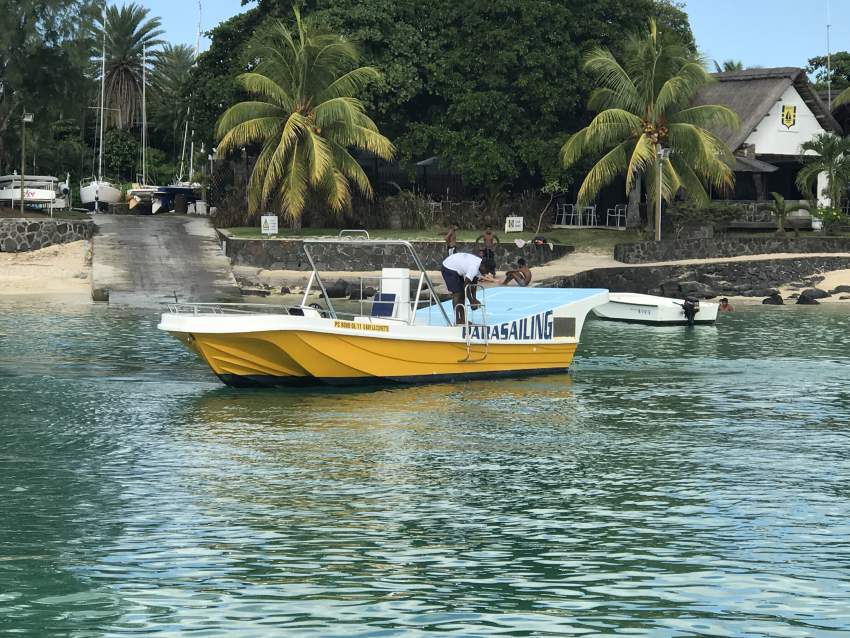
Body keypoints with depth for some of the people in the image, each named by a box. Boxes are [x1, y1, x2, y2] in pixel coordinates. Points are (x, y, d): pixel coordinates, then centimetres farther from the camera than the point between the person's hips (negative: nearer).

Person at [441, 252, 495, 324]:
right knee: (457, 293, -14)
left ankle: (462, 319, 8)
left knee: (462, 294, 6)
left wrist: (474, 299, 2)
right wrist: (472, 301, -23)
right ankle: (457, 320, -14)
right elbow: (466, 285, -30)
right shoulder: (474, 268, -33)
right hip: (449, 268, -10)